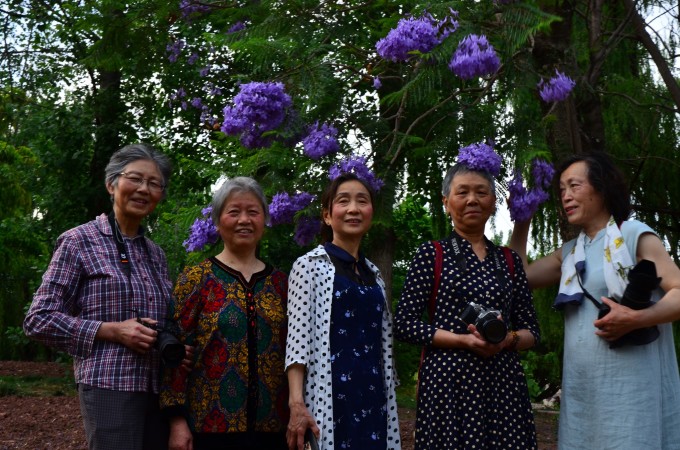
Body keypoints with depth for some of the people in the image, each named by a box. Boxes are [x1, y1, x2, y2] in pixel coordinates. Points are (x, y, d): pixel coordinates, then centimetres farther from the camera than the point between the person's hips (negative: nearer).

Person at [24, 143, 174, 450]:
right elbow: (39, 320, -7)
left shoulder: (155, 253, 15)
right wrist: (113, 330, -14)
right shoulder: (80, 241, -3)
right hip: (110, 388, -6)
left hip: (159, 389, 6)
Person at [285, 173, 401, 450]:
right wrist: (296, 404, -18)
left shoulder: (374, 274, 15)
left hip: (373, 398, 5)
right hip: (329, 396, -5)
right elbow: (297, 336, -10)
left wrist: (388, 400, 14)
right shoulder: (310, 265, -2)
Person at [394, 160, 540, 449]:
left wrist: (508, 339, -10)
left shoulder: (509, 261, 13)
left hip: (504, 382, 3)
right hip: (447, 381, -3)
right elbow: (404, 323, -5)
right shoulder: (431, 255, 3)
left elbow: (531, 331, 12)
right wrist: (464, 340, -16)